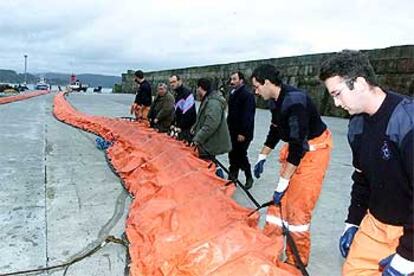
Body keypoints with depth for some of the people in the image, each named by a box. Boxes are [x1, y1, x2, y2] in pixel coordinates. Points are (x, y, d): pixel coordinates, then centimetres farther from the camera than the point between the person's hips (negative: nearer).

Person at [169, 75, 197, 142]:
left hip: (188, 128, -9)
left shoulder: (187, 93, -16)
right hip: (180, 128, 9)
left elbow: (187, 113, -22)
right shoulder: (176, 94, 14)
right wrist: (175, 124, 12)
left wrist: (181, 127, -17)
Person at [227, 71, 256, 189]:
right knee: (233, 154, 11)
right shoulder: (233, 93, 13)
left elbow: (248, 116, -20)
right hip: (233, 131, 8)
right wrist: (229, 127, 16)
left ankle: (249, 178, 17)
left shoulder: (247, 94, -15)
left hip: (243, 133, -8)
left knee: (241, 155, -1)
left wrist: (243, 133, -22)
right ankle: (232, 177, 23)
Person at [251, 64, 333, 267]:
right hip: (294, 148, 8)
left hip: (313, 150, -8)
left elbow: (299, 145, -28)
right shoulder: (276, 101, 1)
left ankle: (297, 262, 11)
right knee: (280, 200, 10)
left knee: (297, 207, -5)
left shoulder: (294, 102, -27)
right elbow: (275, 131, 18)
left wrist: (282, 183, -25)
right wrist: (262, 157, 21)